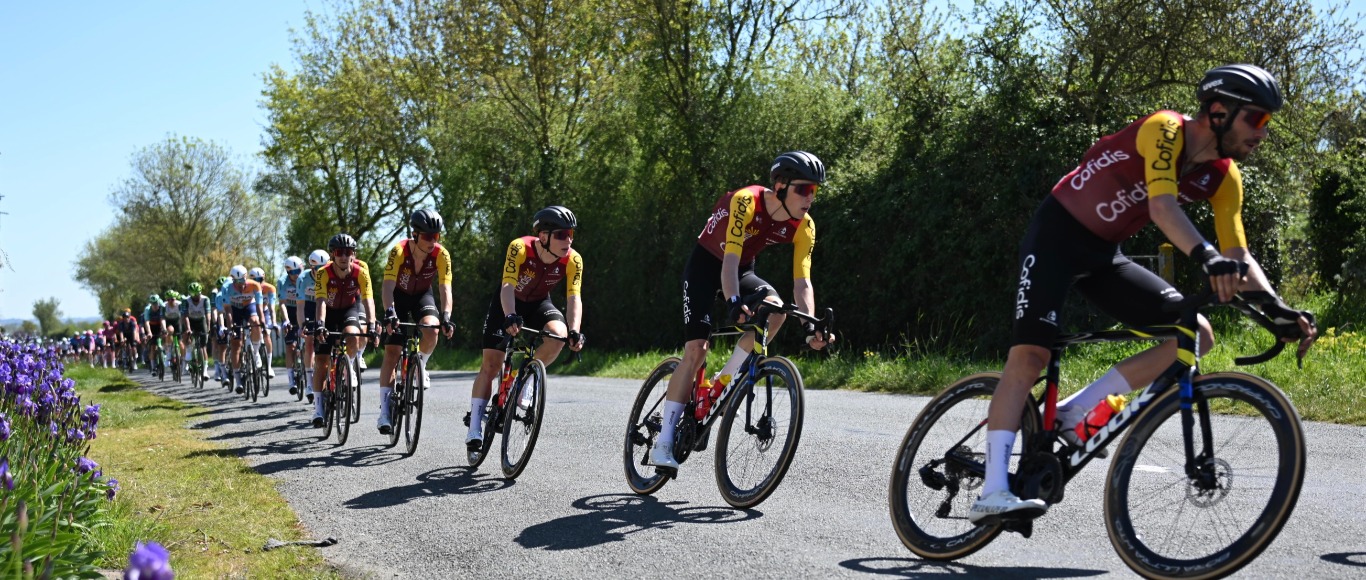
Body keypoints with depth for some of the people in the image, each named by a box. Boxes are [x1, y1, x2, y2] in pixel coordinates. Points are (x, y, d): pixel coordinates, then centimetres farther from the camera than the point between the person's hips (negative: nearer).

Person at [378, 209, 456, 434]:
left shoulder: (441, 255, -24)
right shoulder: (399, 251, -29)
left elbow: (445, 289, -27)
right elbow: (387, 286, -35)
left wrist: (446, 317, -43)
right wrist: (389, 313, -50)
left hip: (422, 296, 1)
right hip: (399, 297, -1)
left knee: (431, 330, -31)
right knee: (392, 351, -11)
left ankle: (420, 366, 2)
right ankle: (384, 411, -8)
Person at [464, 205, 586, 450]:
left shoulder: (573, 260, -23)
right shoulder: (520, 248, -30)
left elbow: (574, 297, -27)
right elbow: (507, 286, -38)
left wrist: (575, 331, -43)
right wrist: (510, 317, -55)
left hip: (539, 303, 2)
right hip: (508, 303, -2)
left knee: (559, 333, -30)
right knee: (491, 364, -9)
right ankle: (475, 427, -2)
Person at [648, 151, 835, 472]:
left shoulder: (804, 226, -17)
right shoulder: (746, 202, -32)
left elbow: (802, 280, -19)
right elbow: (730, 260, -40)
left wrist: (811, 326, -33)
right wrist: (734, 303, -55)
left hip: (743, 269, 5)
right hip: (706, 264, -5)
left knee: (776, 308, -27)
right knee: (696, 349, -15)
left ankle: (725, 378, -8)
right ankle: (663, 442, -11)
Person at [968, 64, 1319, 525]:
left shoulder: (1224, 178, 0)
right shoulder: (1164, 130, -21)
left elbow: (1238, 254, -2)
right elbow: (1163, 207, -36)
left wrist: (1275, 306, -18)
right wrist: (1208, 258, -51)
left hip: (1105, 254, 7)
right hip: (1057, 233, -7)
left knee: (1197, 335, -6)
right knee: (1031, 353, -20)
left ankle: (1073, 412, -3)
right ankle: (992, 493, -22)